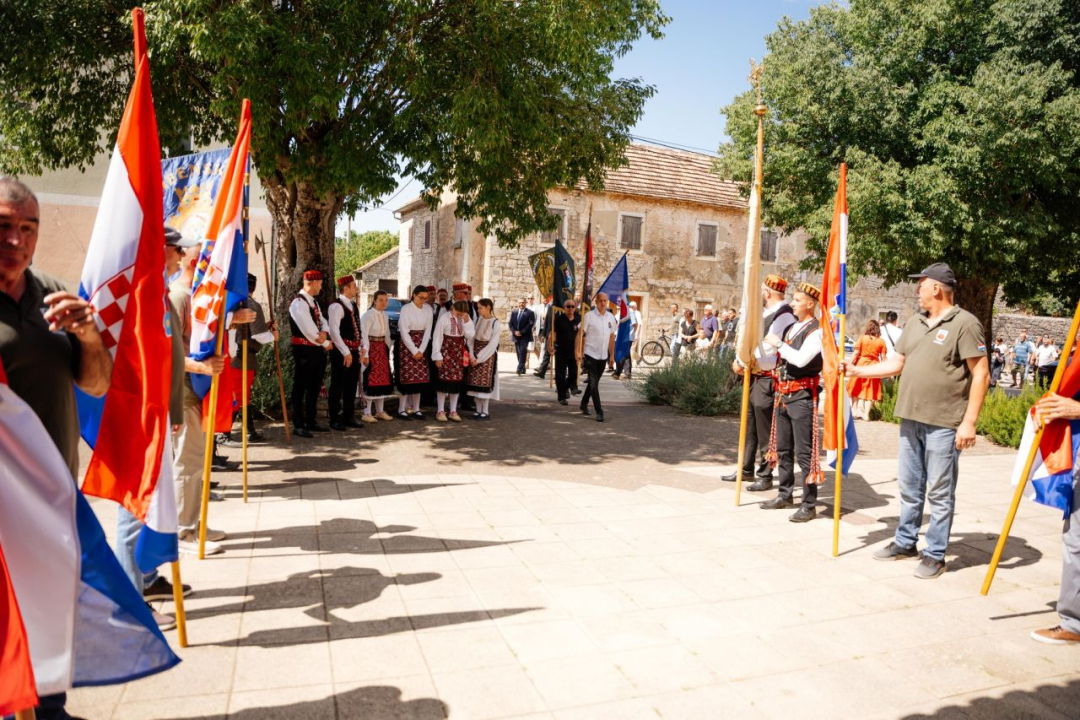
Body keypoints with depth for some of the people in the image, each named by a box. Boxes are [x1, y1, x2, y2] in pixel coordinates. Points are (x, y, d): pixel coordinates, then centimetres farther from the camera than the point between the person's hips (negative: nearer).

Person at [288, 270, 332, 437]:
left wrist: (324, 333, -13)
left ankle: (311, 421, 26)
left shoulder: (314, 302, 15)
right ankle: (298, 425, 4)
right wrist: (326, 343, -9)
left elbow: (323, 322, 11)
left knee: (314, 387, 15)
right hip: (304, 351, -9)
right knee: (300, 388, -2)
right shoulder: (298, 303, -16)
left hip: (317, 349, 10)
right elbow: (308, 330, -21)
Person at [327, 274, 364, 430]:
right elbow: (334, 331, -20)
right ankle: (335, 420, 10)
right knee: (337, 386, 1)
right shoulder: (336, 306, -14)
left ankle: (349, 417, 24)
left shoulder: (353, 305, 13)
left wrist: (360, 348, 9)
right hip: (341, 352, -8)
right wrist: (346, 352, -21)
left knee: (351, 385, 14)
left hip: (354, 351, 8)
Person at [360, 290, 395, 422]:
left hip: (382, 349, 8)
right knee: (370, 380, -5)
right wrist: (365, 354, -21)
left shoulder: (385, 316, 10)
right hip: (370, 349, -8)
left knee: (383, 379, 11)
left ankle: (380, 411, 21)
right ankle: (367, 413, 1)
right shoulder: (368, 315, -13)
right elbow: (364, 335, -18)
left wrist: (387, 350, 11)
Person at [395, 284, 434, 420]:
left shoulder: (428, 309, 1)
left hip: (421, 345, 4)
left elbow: (428, 330, 0)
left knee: (420, 376, 2)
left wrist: (420, 350, -8)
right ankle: (402, 409, 1)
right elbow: (404, 332, -12)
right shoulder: (406, 309, -10)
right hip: (406, 344, -4)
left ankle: (416, 409, 9)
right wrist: (414, 351, -14)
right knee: (407, 376, -5)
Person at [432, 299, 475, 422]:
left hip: (459, 353, 4)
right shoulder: (444, 318, -11)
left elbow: (470, 336, -6)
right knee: (443, 379, -2)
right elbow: (437, 337, -9)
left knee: (457, 380, 6)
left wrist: (467, 322, -16)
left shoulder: (467, 319, 2)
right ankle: (440, 411, 9)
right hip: (446, 351, -4)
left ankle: (453, 411, 16)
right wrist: (437, 356, -10)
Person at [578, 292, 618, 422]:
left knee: (593, 383, 16)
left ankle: (584, 404, 32)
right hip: (590, 355, -5)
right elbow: (581, 335, -7)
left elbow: (612, 337, 13)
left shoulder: (611, 317, 6)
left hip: (603, 356, 5)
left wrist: (612, 356, 13)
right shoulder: (589, 316, -9)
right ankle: (599, 412, -1)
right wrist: (579, 352, -12)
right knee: (593, 384, -4)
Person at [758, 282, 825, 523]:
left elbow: (801, 359, -26)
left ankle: (809, 505, 5)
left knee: (804, 451, -3)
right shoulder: (791, 327, 13)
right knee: (782, 448, 17)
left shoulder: (817, 331, -12)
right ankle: (785, 495, 31)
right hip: (782, 393, 9)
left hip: (802, 395, -9)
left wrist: (778, 344, -17)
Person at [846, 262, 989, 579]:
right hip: (910, 419, 7)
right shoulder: (914, 323, 13)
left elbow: (981, 375, -12)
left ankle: (935, 555, 13)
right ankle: (905, 542, 30)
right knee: (909, 487, 17)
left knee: (939, 493, 3)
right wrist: (858, 371, 12)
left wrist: (969, 421, -16)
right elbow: (896, 364, 19)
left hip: (944, 423, -7)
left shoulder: (964, 323, -9)